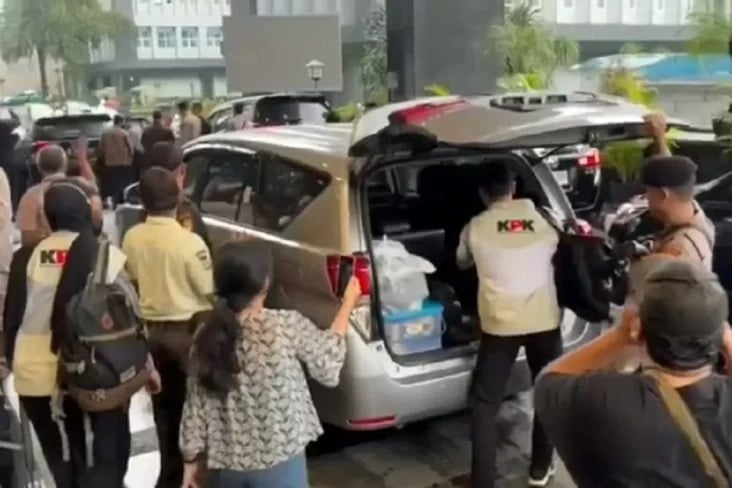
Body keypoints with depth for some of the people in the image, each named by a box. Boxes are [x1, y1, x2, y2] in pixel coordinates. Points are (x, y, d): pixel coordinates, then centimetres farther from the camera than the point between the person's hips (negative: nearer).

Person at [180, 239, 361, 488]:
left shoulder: (208, 337, -7)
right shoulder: (288, 326, -17)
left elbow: (196, 406, -1)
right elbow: (328, 367, 0)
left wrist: (192, 459, 13)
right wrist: (348, 303, 10)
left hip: (226, 464, 3)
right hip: (279, 462, -3)